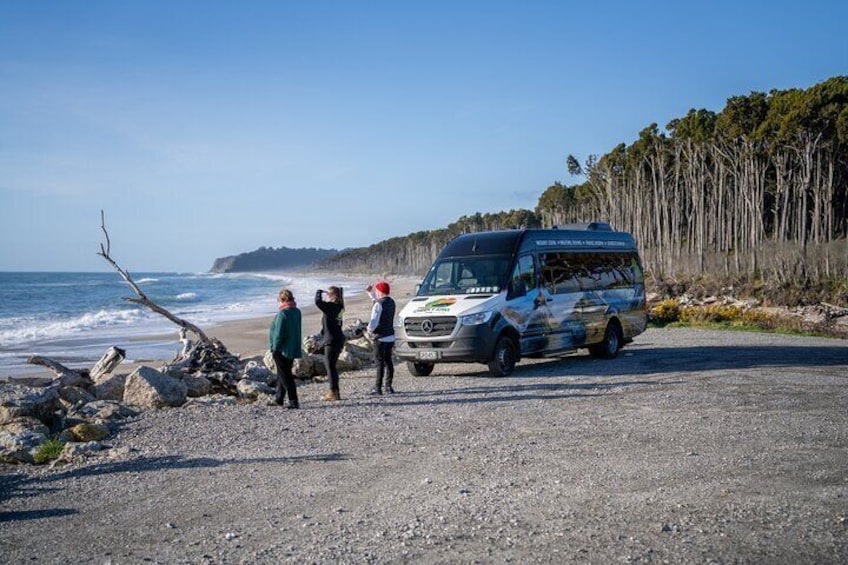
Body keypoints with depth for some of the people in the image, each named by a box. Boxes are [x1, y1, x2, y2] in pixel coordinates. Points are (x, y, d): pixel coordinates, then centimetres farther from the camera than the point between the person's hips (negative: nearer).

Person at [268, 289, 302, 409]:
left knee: (285, 376, -1)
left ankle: (293, 402, -4)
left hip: (282, 350, -8)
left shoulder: (282, 313, -20)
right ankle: (279, 399, 31)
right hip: (294, 349, 8)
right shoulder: (297, 312, 4)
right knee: (282, 374, 20)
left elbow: (279, 334, -20)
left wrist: (274, 349, -11)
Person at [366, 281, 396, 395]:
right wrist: (370, 292, 28)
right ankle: (389, 386, 14)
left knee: (380, 362, -5)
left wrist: (370, 329, -3)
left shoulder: (379, 304, -16)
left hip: (381, 338, -8)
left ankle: (378, 388, -3)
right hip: (390, 337, 8)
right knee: (388, 361, 12)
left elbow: (374, 321, -22)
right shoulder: (391, 302, 10)